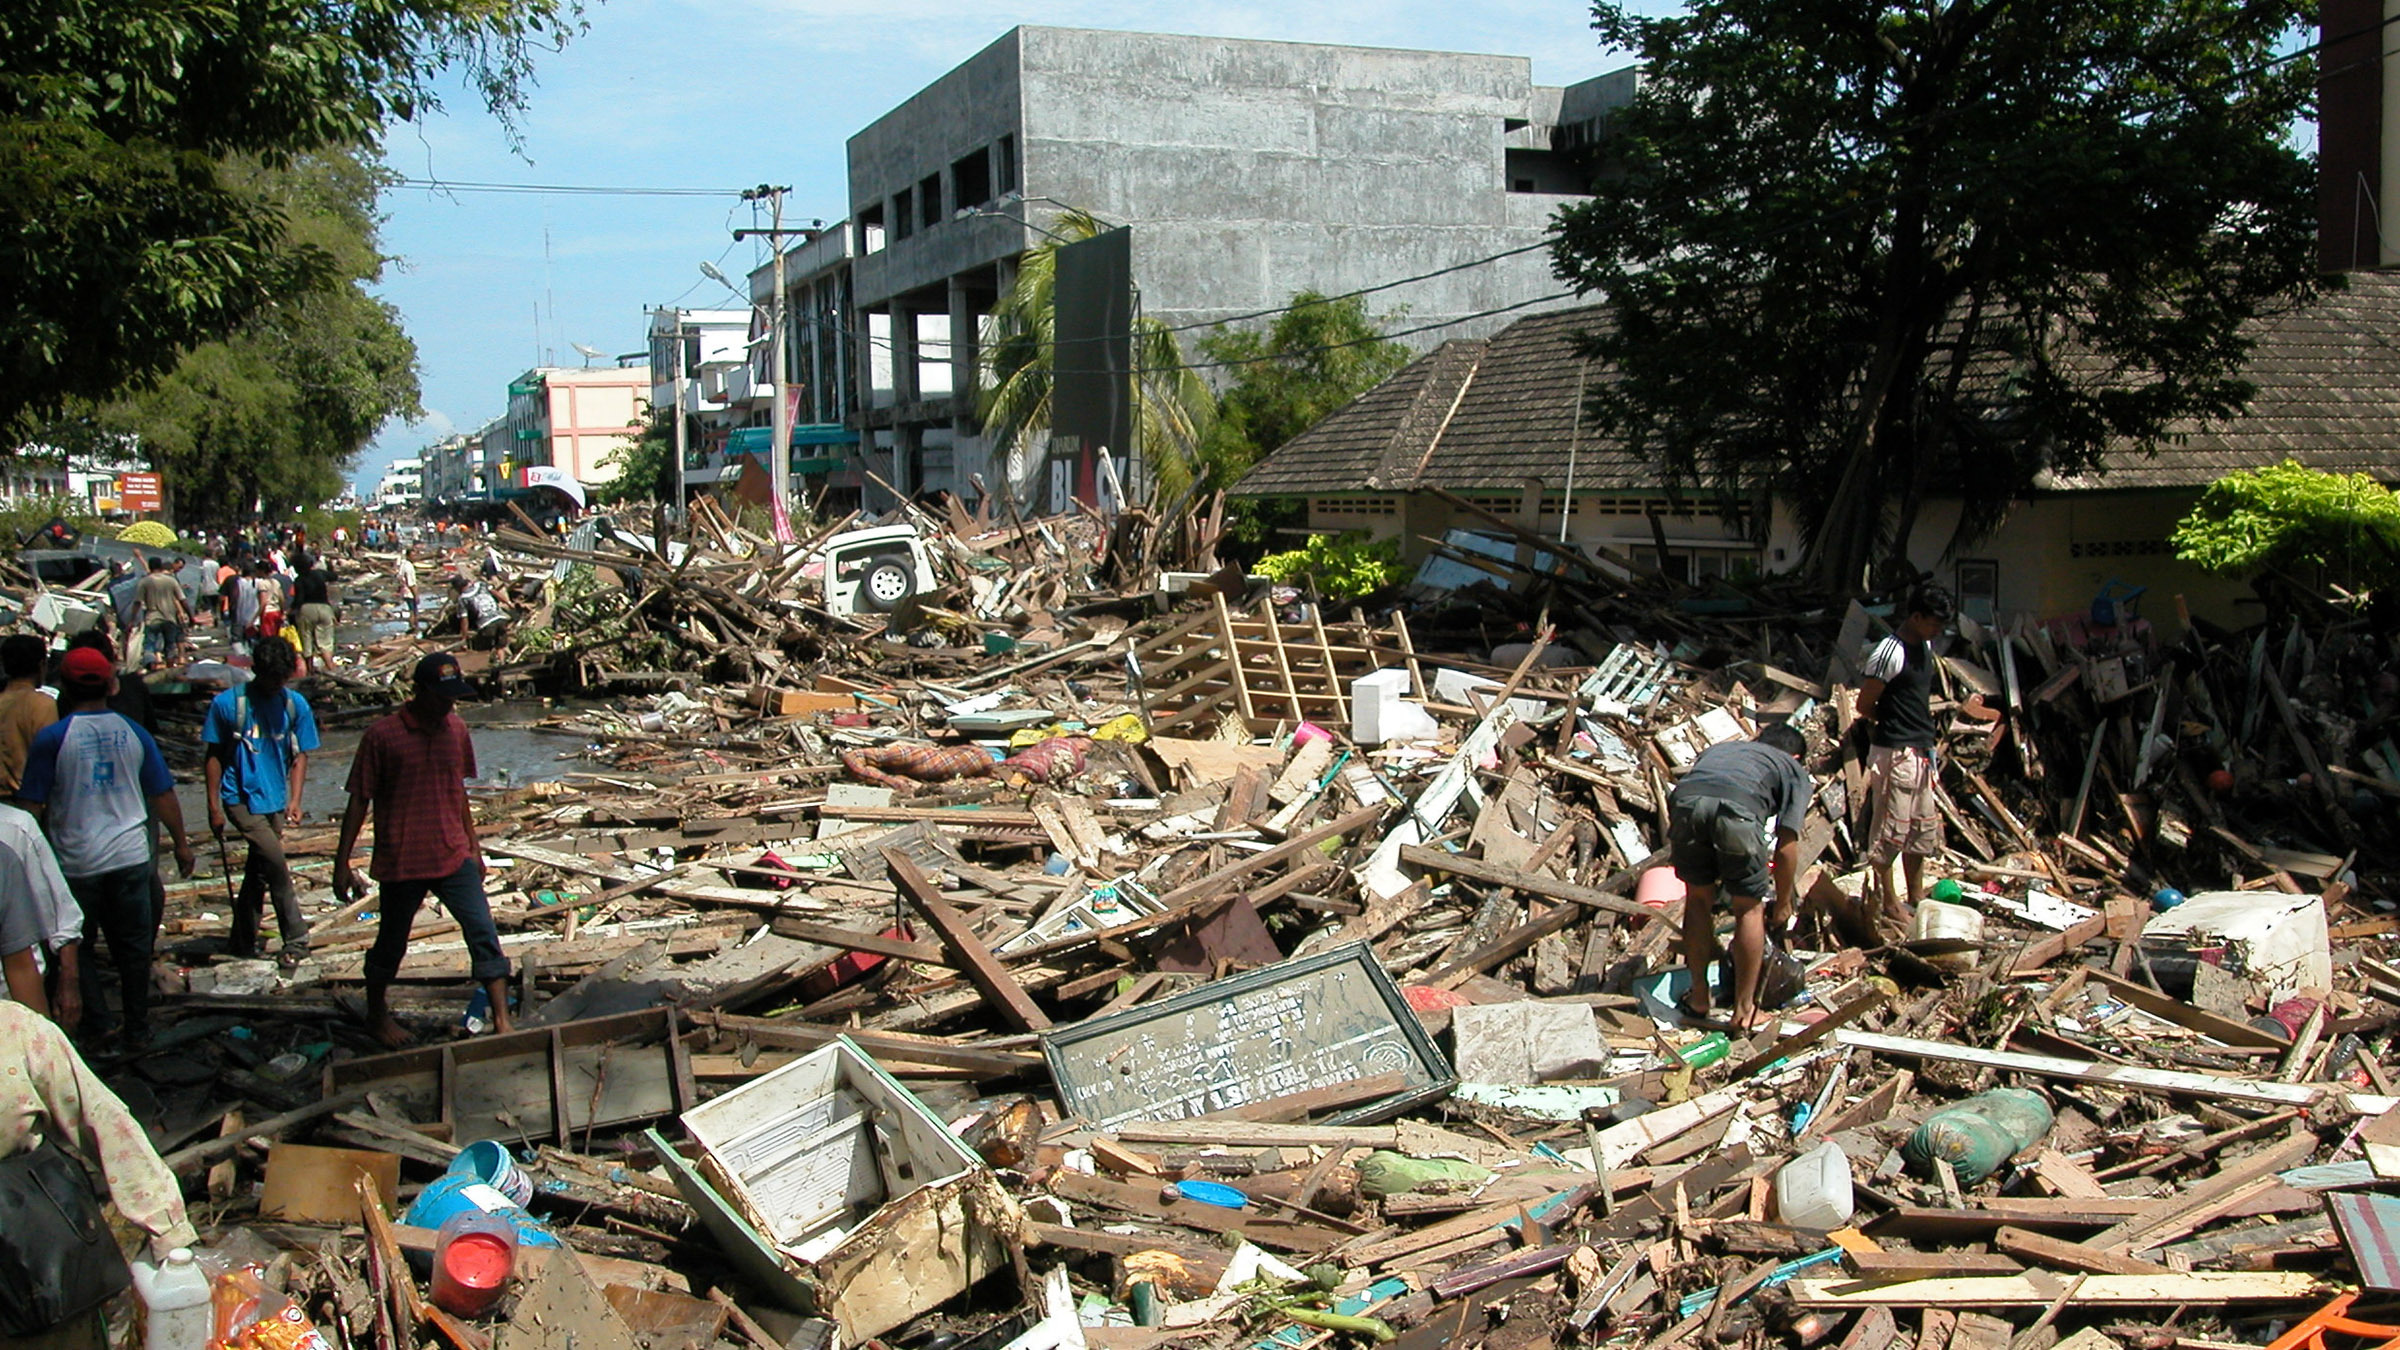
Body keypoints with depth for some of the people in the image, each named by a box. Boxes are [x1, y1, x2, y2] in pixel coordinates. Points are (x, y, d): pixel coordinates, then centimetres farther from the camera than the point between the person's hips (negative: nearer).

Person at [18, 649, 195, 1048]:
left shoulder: (52, 738, -9)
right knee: (133, 946, 11)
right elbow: (163, 795, 6)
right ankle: (137, 1029, 17)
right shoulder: (133, 732, 0)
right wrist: (181, 843, 18)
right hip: (131, 856, 3)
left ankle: (97, 1024, 15)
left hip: (76, 862, -3)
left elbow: (33, 805, -7)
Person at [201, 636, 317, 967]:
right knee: (275, 862, -17)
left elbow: (300, 755, 5)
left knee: (258, 872, 11)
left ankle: (243, 941, 25)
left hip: (275, 800, 4)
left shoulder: (295, 705, 0)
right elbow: (214, 756, -2)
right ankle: (295, 939, -8)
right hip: (241, 798, -4)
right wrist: (214, 806, -4)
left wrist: (294, 800, -7)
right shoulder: (228, 704, -9)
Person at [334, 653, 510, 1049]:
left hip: (454, 857, 3)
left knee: (483, 933, -7)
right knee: (391, 945, 13)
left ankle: (502, 1020, -6)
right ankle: (377, 1014, 38)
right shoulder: (383, 735, -11)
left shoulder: (456, 730, 3)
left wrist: (473, 846, 19)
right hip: (401, 863, -3)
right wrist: (342, 864, -4)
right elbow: (359, 801, -6)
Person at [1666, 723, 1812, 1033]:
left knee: (1699, 898, 23)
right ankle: (1744, 1012, 23)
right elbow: (1786, 848, 21)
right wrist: (1782, 905, 35)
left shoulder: (1720, 748, 43)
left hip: (1685, 798, 3)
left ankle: (1698, 999, 32)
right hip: (1738, 807, -3)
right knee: (1749, 908, 16)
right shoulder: (1794, 772, 31)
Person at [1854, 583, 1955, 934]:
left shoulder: (1925, 646, 10)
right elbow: (1865, 705, -14)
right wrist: (1894, 726, -1)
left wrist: (1928, 731, 10)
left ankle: (1916, 898, 26)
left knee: (1923, 827, 16)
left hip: (1921, 751, 10)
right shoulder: (1889, 653, -18)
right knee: (1890, 828, -1)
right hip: (1894, 753, -9)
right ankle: (1887, 902, 9)